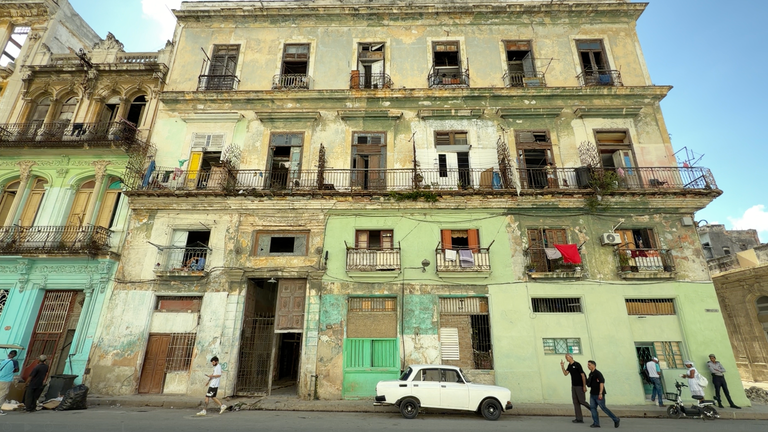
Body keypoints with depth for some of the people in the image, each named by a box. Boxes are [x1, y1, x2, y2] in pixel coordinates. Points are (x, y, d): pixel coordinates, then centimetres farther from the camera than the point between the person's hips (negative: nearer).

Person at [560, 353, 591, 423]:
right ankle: (579, 419, 10)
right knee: (576, 402, 6)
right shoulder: (569, 365, 10)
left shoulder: (577, 364, -13)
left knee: (581, 401, -4)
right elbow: (565, 374, 5)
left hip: (580, 386, -8)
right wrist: (562, 366, -8)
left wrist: (584, 386, -16)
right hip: (573, 386, 8)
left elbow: (583, 375, -14)